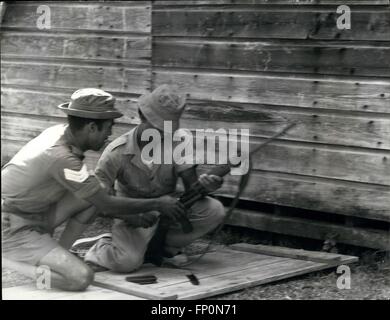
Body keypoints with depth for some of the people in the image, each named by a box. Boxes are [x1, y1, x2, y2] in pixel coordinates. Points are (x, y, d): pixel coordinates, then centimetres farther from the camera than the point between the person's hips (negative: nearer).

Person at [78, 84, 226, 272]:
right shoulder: (116, 153, -21)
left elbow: (191, 186, -14)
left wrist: (205, 184, -39)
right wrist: (131, 215, -31)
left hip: (168, 207, 4)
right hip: (133, 212, -4)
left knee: (214, 210, -20)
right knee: (127, 261, -32)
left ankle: (163, 247, -2)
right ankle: (102, 247, 5)